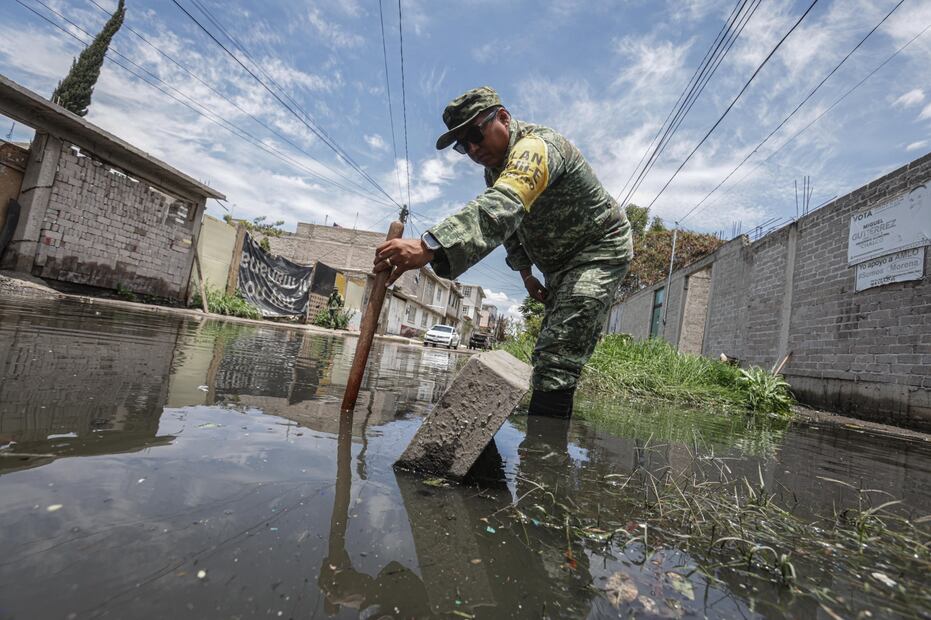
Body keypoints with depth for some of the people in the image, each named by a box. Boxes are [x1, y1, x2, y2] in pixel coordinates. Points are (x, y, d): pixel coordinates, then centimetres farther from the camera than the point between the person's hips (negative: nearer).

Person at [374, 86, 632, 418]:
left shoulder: (535, 146, -29)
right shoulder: (495, 164, 3)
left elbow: (502, 207, -49)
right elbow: (508, 221, 15)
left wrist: (428, 247, -61)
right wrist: (525, 272, 4)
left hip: (601, 249, -9)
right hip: (559, 263, 10)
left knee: (557, 358, -22)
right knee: (549, 355, 13)